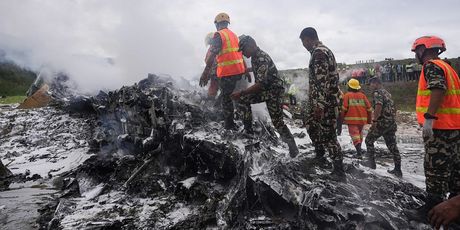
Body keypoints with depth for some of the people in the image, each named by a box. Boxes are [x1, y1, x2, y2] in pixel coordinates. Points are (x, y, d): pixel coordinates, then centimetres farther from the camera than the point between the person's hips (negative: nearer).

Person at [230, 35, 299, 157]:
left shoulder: (262, 58, -24)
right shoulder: (254, 57, 5)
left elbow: (261, 83, -30)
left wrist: (241, 92, -30)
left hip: (274, 90, -9)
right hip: (264, 89, 9)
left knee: (277, 122, -9)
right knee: (243, 99, -3)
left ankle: (293, 148, 5)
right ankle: (248, 131, 5)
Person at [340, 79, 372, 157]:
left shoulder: (347, 95, -2)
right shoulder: (362, 95, 9)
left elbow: (344, 108, -10)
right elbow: (368, 107, 7)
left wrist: (342, 117, 2)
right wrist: (369, 119, 15)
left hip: (352, 119, -4)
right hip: (362, 119, 5)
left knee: (354, 134, -7)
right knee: (359, 133, 21)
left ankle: (359, 151, -23)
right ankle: (359, 149, 31)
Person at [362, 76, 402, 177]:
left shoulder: (377, 93, -7)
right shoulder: (387, 93, 21)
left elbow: (379, 106, -23)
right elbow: (393, 108, 24)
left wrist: (374, 120, -25)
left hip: (382, 122, -9)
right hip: (392, 123, 9)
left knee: (369, 140, 6)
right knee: (392, 145, 9)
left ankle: (371, 162, 7)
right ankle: (398, 170, 11)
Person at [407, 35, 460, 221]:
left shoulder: (431, 66, -9)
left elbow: (438, 89, -25)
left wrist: (429, 118, -29)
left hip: (438, 126, -10)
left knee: (436, 166, -6)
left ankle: (433, 207, 0)